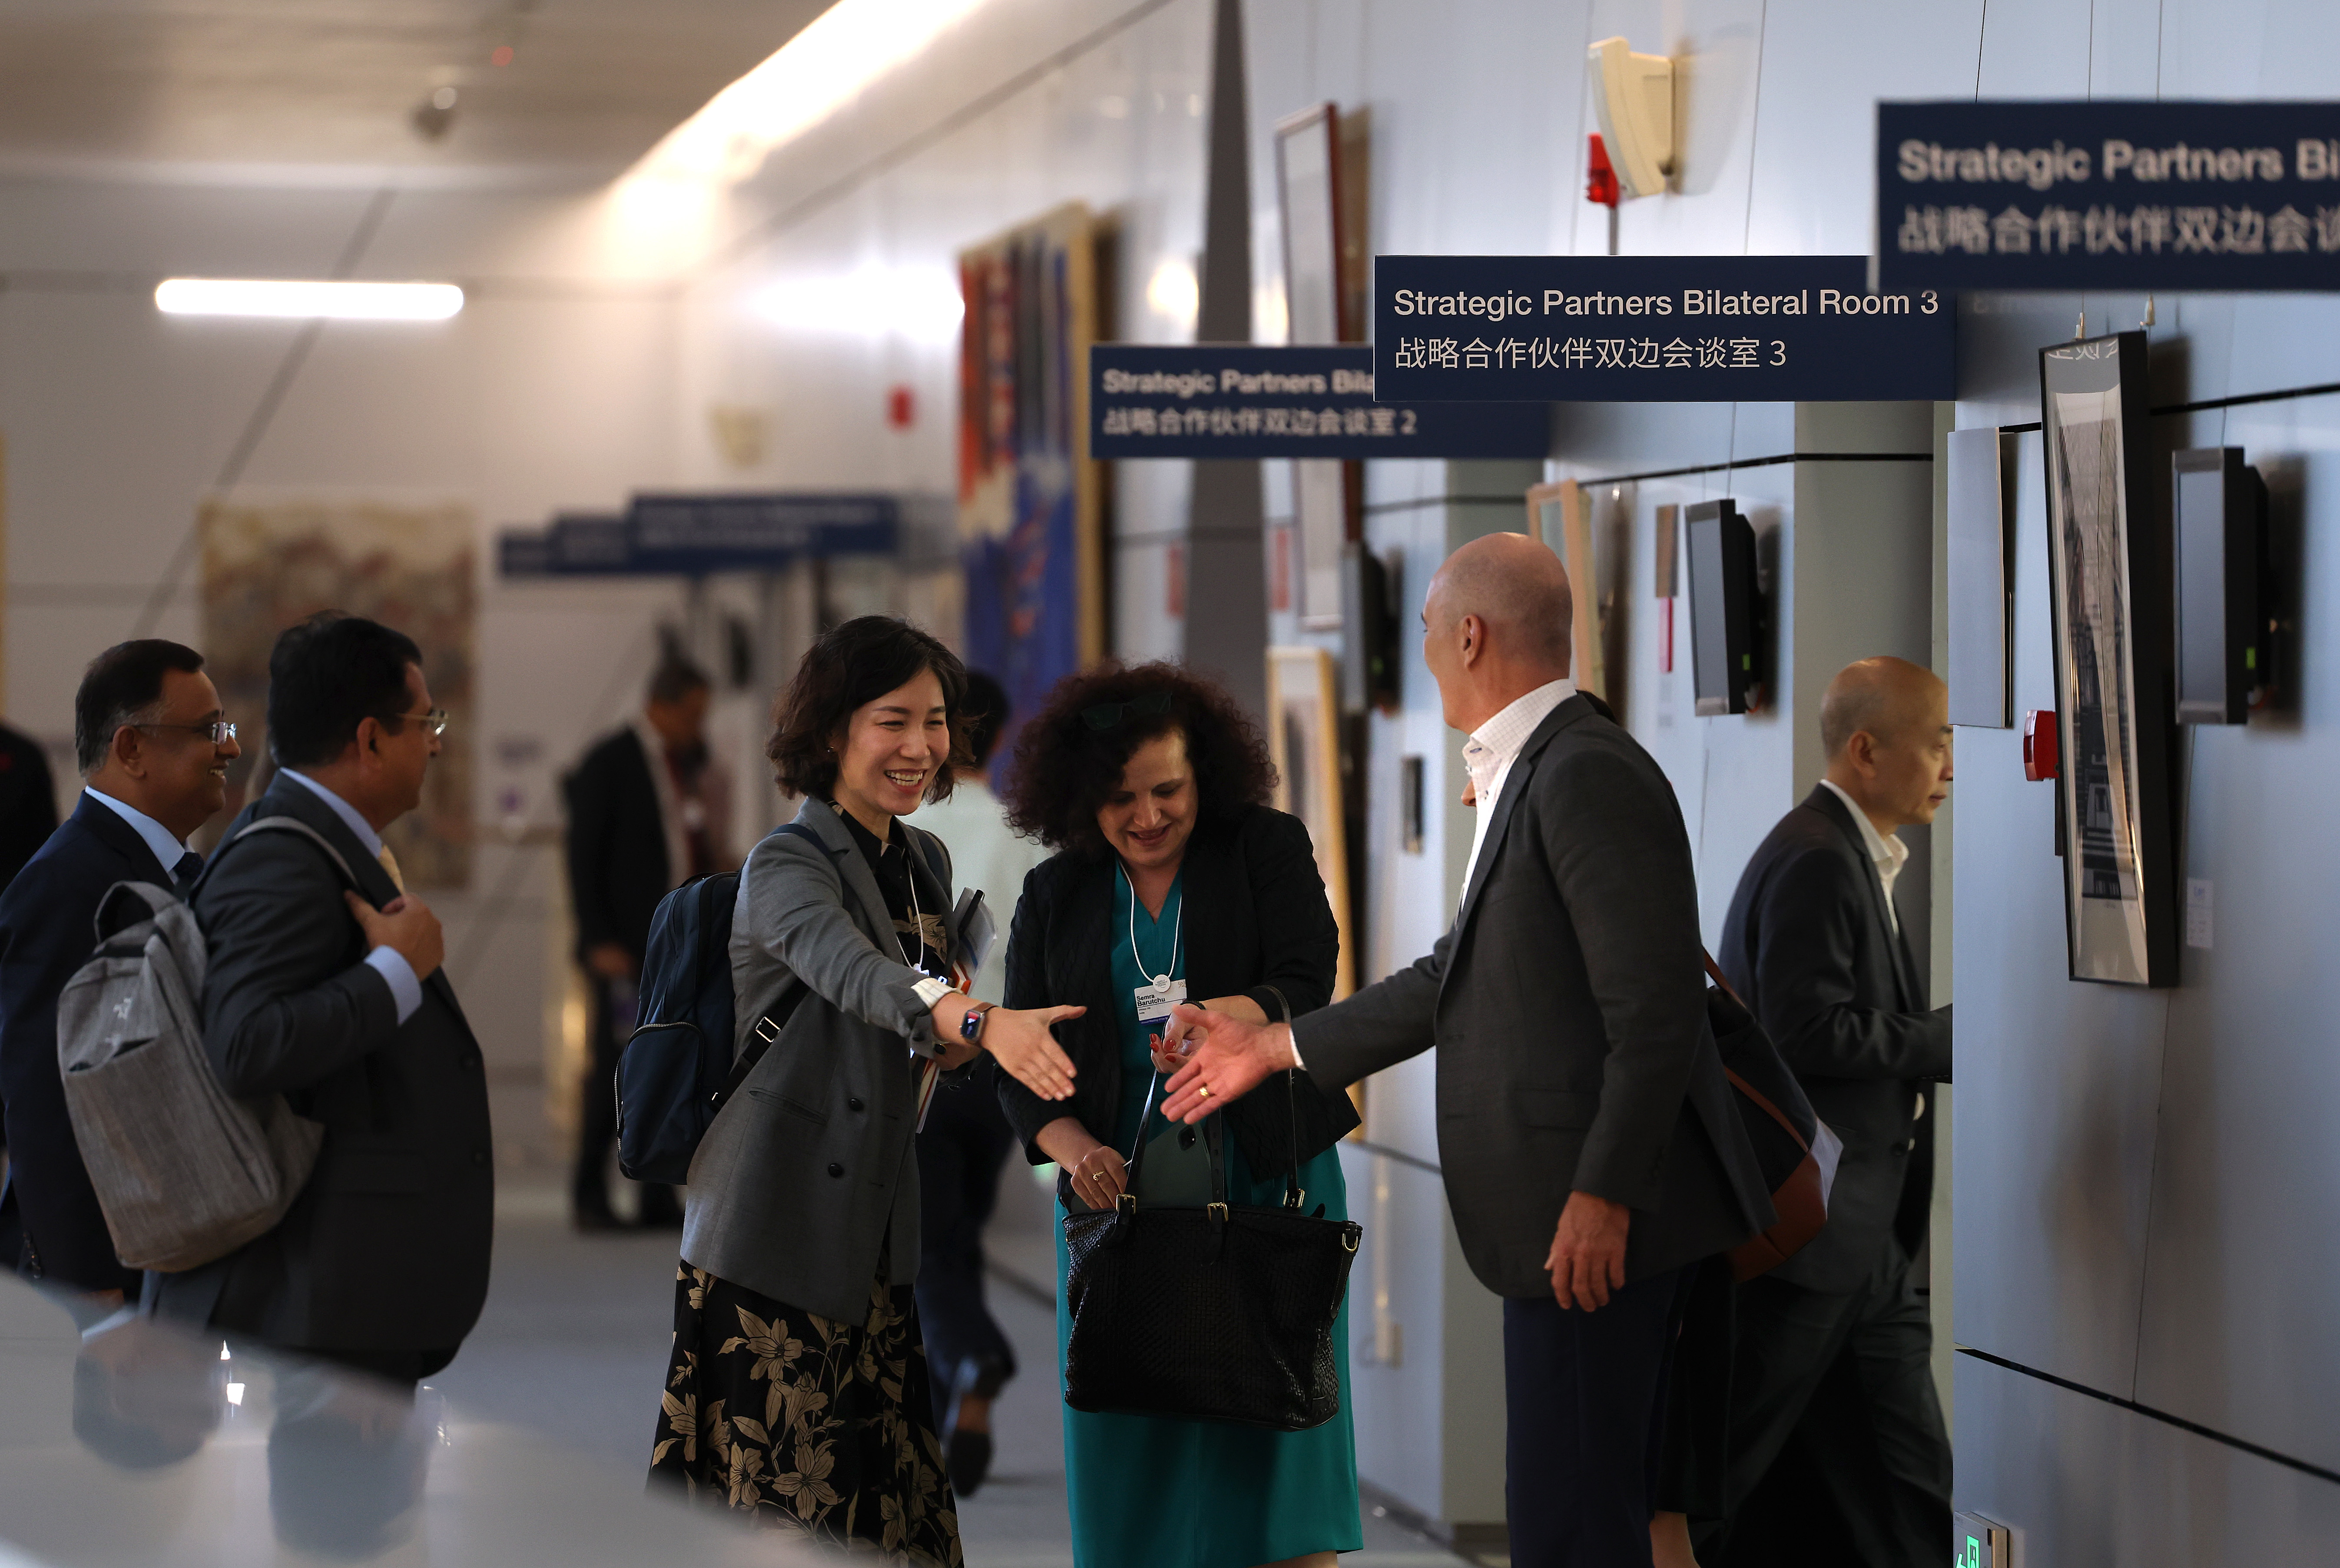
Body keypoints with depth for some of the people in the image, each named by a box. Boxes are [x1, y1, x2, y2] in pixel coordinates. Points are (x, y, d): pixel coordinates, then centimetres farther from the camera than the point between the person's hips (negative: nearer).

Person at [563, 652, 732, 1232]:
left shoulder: (693, 762, 14)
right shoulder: (609, 762, -6)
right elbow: (583, 856, -9)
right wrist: (598, 940, -14)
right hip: (625, 946, -6)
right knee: (614, 1068, -6)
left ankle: (658, 1198, 9)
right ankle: (590, 1194, 3)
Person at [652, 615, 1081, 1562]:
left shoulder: (926, 862, 13)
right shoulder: (787, 865, -11)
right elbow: (854, 973, -32)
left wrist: (947, 1046, -2)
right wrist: (984, 1021, -50)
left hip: (874, 1230, 7)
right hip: (774, 1229, -7)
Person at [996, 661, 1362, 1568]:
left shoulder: (1268, 850, 3)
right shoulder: (1056, 897, 9)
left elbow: (1305, 986, -10)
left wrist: (1225, 1019, -31)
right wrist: (1071, 1147, -14)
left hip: (1269, 1177, -2)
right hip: (1117, 1182, 2)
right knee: (1127, 1428, 0)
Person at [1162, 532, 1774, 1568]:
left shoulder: (1588, 775, -17)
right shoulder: (1528, 776, 16)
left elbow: (1657, 1004, -22)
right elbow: (1460, 975, 22)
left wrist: (1600, 1193, -23)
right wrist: (1278, 1048, 24)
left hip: (1599, 1217, -11)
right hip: (1563, 1208, 11)